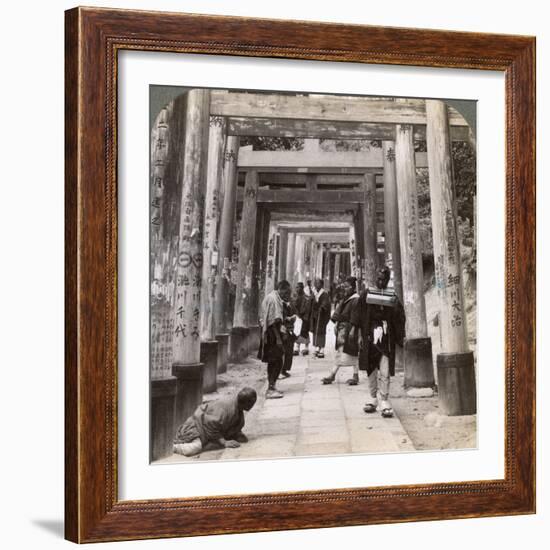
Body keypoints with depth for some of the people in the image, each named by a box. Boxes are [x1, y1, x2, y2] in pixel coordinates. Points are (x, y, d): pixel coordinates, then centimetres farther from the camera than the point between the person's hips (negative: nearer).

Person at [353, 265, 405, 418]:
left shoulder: (392, 297, 4)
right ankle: (372, 398, 22)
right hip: (369, 337, 1)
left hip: (386, 338, -1)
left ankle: (385, 402, -3)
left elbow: (399, 320, 4)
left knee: (384, 372, -6)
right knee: (371, 369, 10)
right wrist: (360, 336, -1)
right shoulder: (366, 294, 4)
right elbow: (360, 317, 4)